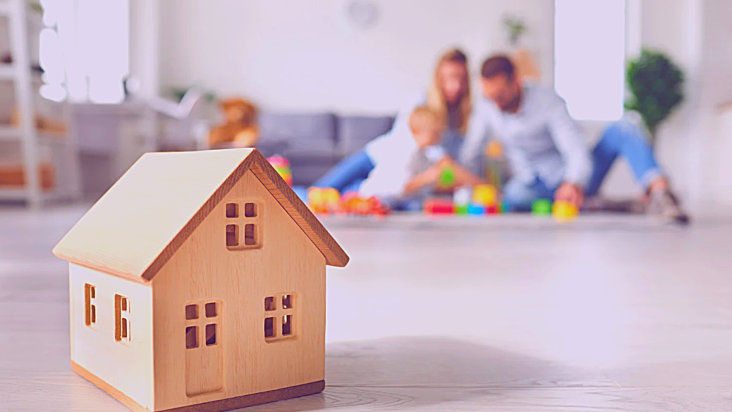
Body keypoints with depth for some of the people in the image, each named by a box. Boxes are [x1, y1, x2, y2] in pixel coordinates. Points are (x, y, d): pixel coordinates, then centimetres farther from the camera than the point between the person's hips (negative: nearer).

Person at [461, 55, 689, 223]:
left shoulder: (548, 101, -15)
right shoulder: (485, 109, -4)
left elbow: (577, 151, -24)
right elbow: (469, 155, 3)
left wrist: (574, 183, -45)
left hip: (573, 181, -1)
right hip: (534, 185, 2)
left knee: (620, 129, -27)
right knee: (514, 195, -39)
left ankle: (659, 190, -47)